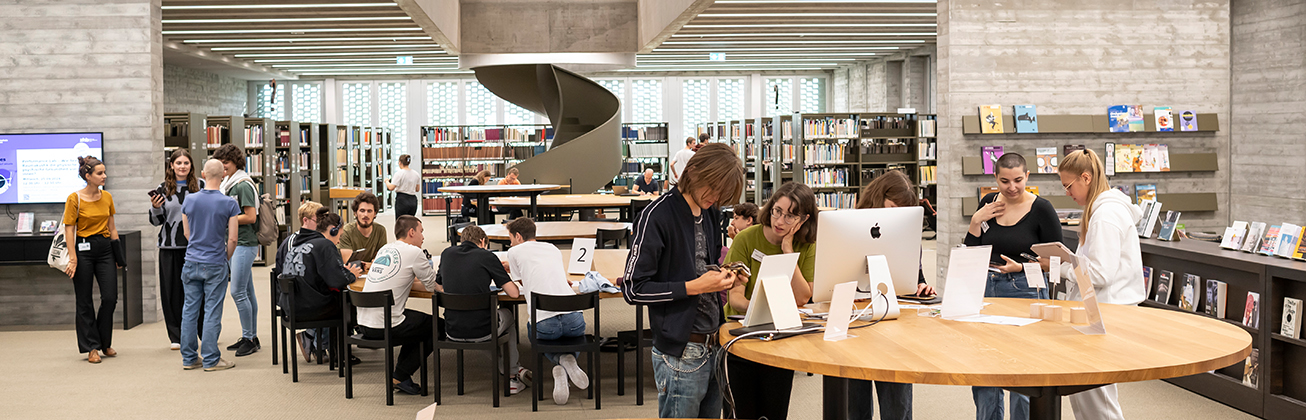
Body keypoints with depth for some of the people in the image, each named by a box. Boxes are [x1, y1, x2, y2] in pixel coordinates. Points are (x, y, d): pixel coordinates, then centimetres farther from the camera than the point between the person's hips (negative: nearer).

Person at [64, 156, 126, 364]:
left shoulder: (107, 197, 7)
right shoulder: (74, 198, -7)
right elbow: (69, 230, -8)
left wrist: (117, 252, 12)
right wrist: (73, 258, -14)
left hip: (105, 248, 4)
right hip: (84, 249, -4)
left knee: (110, 298, -1)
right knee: (85, 301, 4)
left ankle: (104, 343, 18)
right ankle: (91, 347, 12)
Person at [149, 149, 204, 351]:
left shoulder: (201, 185, 4)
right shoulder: (164, 188, 6)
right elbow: (156, 221, 9)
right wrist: (155, 208, -10)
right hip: (170, 246, 1)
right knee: (173, 290, 4)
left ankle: (205, 332, 16)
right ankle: (177, 336, 15)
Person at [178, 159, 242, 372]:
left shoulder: (189, 201, 1)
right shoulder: (229, 203, -10)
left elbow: (187, 233, 12)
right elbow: (233, 238, -9)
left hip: (191, 263, 4)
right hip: (215, 265, -4)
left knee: (190, 310, 9)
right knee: (212, 312, 0)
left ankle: (189, 358, 15)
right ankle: (211, 359, 4)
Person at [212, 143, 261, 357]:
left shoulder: (243, 185, -11)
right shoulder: (228, 185, 17)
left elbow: (250, 217, -17)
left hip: (245, 243, -9)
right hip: (235, 243, 9)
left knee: (237, 291, -10)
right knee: (247, 291, 11)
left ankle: (248, 338, -4)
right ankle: (252, 337, 16)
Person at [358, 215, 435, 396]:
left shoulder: (384, 249, 15)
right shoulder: (414, 252, -8)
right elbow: (434, 286, 0)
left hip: (363, 323, 8)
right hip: (384, 326, -8)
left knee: (417, 320, 28)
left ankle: (400, 373, 24)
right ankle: (400, 376, 9)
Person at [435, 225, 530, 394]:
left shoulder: (447, 254, 5)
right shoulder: (487, 256, -7)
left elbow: (439, 287, 21)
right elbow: (514, 293, -9)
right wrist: (498, 277, 13)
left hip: (452, 332, 4)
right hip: (482, 332, -4)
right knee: (507, 315, 32)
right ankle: (512, 376, 35)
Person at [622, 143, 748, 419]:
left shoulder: (711, 213, 9)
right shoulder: (658, 215, -15)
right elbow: (633, 289, -16)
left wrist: (723, 278, 2)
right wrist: (693, 287, -20)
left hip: (713, 346, 8)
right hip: (681, 354, -8)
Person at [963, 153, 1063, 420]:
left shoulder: (1041, 209, -8)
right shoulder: (989, 204, 5)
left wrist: (1021, 266, -16)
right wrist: (976, 221, -7)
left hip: (1026, 292, -4)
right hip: (986, 290, 5)